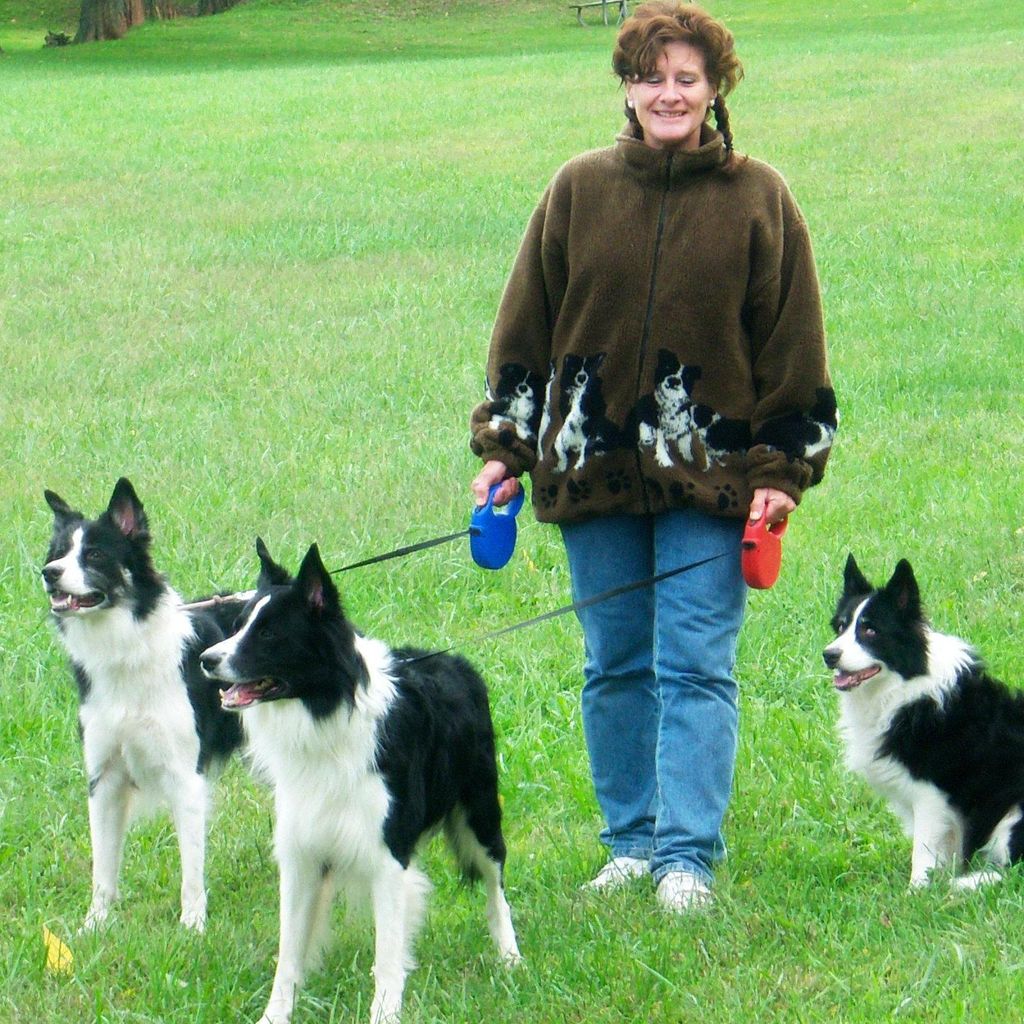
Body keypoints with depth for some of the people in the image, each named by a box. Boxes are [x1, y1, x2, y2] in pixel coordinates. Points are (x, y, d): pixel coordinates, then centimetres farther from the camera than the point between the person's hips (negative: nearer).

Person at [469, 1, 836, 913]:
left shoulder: (758, 201, 0)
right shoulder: (580, 192, 4)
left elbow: (792, 343, 3)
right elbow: (526, 327, 10)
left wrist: (782, 470, -3)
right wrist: (503, 447, 6)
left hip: (709, 476, -2)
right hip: (594, 466, 3)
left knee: (696, 667, -6)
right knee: (614, 667, 9)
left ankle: (688, 855, -3)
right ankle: (632, 841, 20)